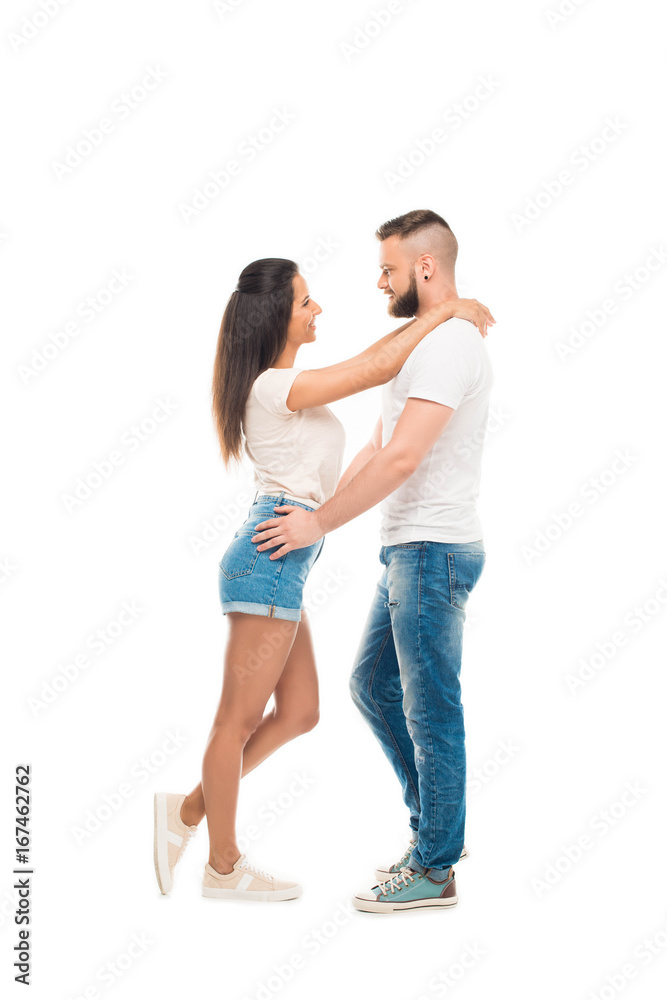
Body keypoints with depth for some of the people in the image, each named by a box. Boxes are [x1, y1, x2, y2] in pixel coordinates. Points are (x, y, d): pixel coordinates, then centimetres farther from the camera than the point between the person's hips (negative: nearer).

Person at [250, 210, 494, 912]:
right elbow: (377, 448, 20)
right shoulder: (429, 342, 19)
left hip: (432, 551, -11)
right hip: (409, 550, 11)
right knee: (372, 684, 18)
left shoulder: (449, 343, -16)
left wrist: (321, 524, -18)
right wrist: (313, 509, 15)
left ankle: (434, 870, 12)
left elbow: (401, 459, -24)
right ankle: (436, 827, 29)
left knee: (429, 709, -1)